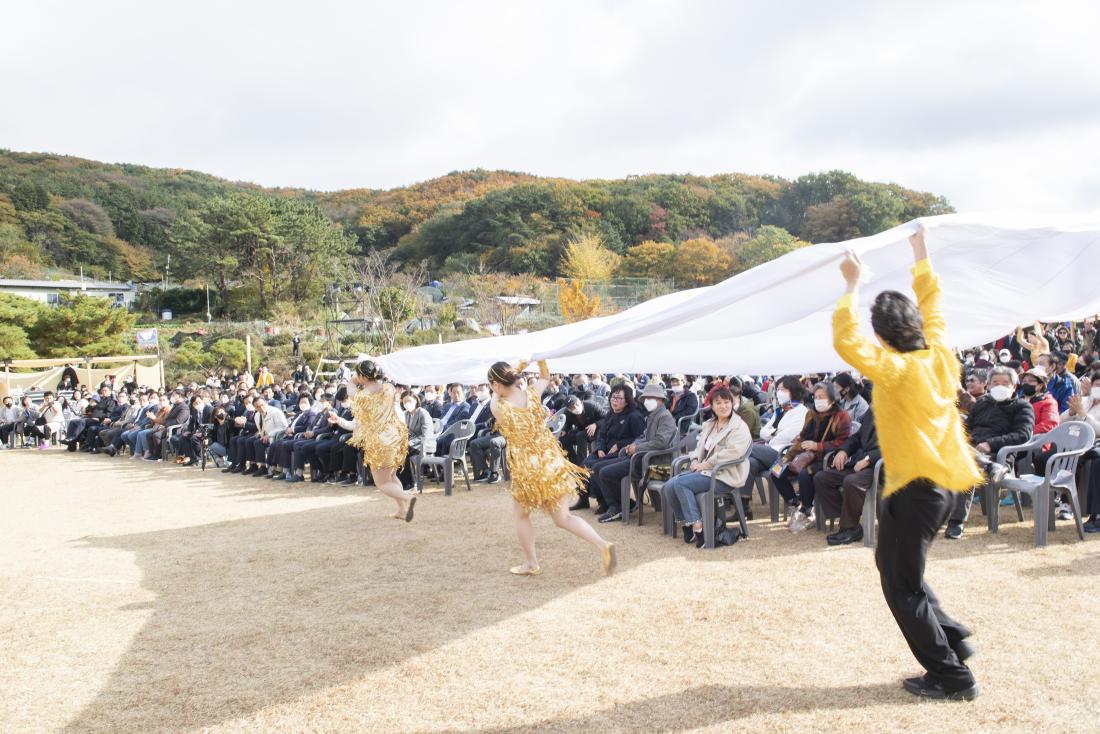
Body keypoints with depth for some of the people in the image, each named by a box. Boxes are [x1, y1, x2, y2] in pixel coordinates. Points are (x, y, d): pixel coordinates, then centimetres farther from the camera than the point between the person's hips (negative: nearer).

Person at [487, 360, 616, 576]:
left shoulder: (496, 406, -13)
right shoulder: (532, 393, -3)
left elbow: (497, 395, 11)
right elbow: (545, 377, 20)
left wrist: (519, 368, 7)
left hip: (526, 469, -4)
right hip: (552, 462, 4)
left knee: (521, 516, 22)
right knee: (563, 518, 11)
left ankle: (532, 564, 27)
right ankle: (602, 545, -5)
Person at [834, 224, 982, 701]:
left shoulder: (897, 370, -20)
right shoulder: (939, 355, 1)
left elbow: (846, 340, -24)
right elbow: (932, 303, 16)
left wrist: (853, 286, -16)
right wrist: (921, 255, 24)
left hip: (915, 486, -9)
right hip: (943, 480, 9)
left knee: (902, 585, 2)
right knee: (897, 568, 23)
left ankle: (951, 676, 7)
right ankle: (953, 639, 24)